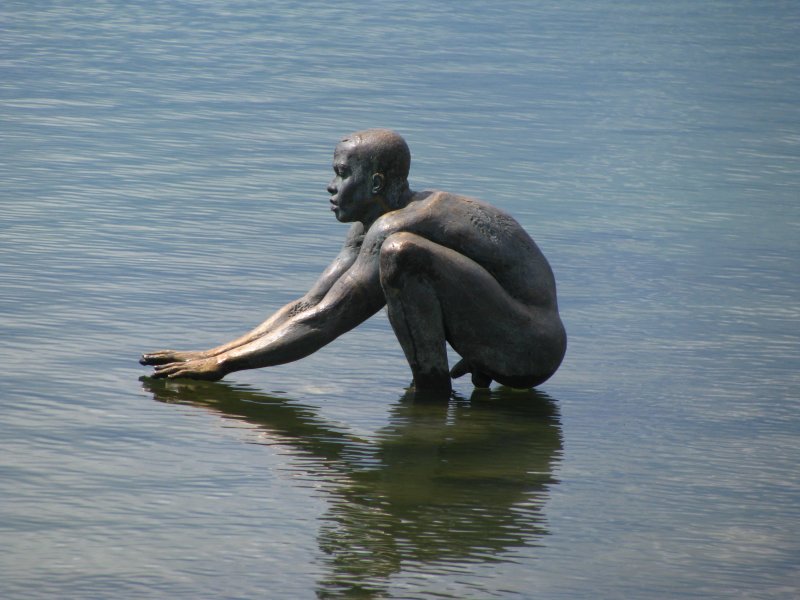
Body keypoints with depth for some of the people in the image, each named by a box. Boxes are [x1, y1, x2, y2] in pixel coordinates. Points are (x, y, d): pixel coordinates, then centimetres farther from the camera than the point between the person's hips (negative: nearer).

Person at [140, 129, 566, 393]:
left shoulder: (389, 228, -17)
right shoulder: (370, 228, 13)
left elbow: (322, 323, -18)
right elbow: (308, 306, 15)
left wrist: (220, 365, -14)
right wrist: (214, 353, 8)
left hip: (532, 350, -10)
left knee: (401, 251, -25)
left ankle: (432, 385, -12)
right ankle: (481, 366, 12)